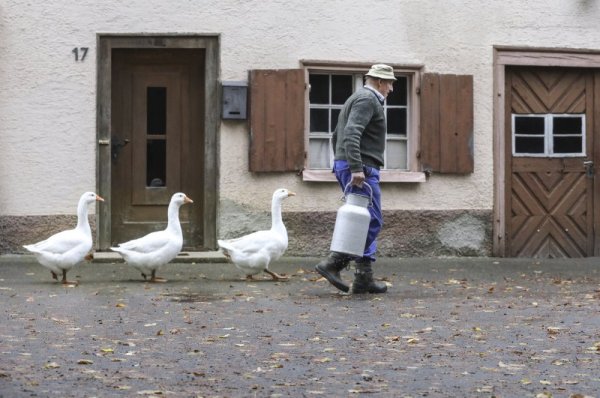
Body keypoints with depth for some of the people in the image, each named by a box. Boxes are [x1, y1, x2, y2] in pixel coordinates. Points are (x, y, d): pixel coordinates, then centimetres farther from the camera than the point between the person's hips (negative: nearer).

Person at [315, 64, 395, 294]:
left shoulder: (357, 98, 24)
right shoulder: (368, 100, -9)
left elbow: (337, 136, 28)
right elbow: (351, 134, -24)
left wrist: (342, 165, 27)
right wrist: (356, 169, -28)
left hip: (344, 165, 11)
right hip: (362, 169, -11)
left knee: (366, 223, 10)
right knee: (371, 222, -9)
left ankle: (364, 278, 5)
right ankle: (333, 264, -11)